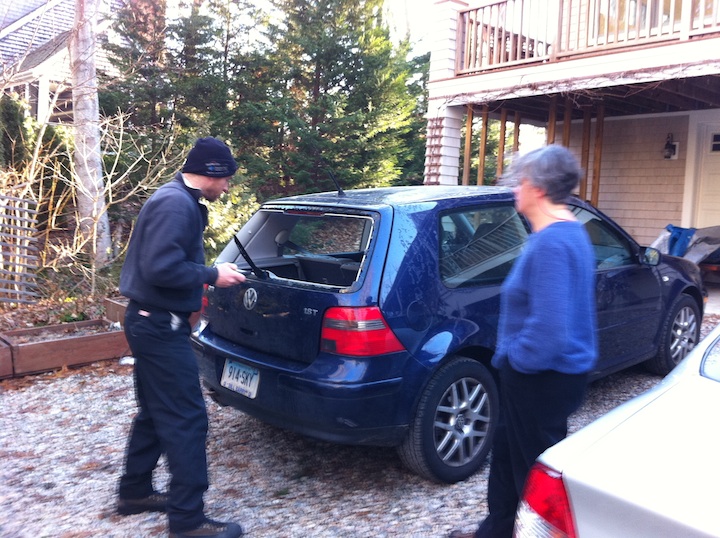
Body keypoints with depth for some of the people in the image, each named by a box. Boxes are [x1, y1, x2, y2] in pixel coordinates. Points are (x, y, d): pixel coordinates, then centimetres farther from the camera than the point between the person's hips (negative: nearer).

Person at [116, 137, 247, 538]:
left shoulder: (180, 201, 14)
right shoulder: (176, 205, -19)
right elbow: (161, 268, -27)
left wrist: (208, 273, 8)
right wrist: (212, 276, -17)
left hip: (153, 322, 11)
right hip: (161, 325, -11)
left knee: (156, 413, 20)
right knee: (187, 419, -6)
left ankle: (135, 492, 34)